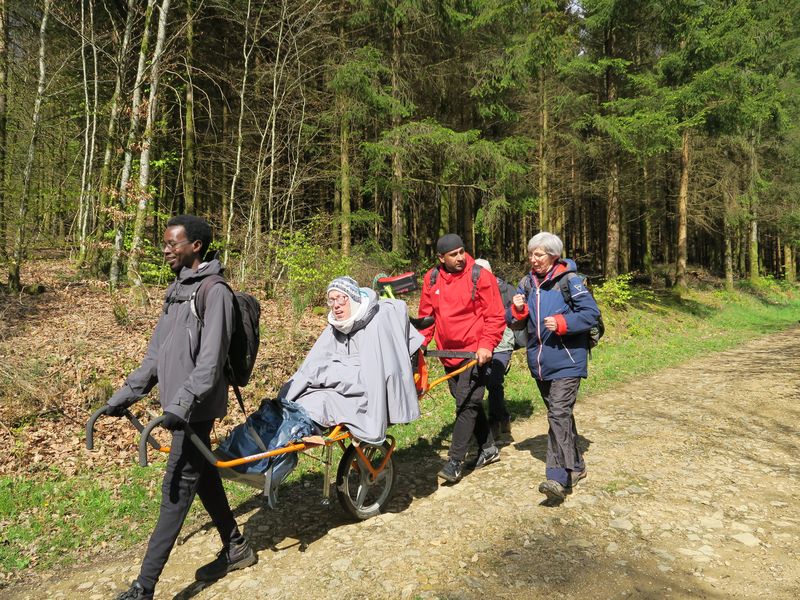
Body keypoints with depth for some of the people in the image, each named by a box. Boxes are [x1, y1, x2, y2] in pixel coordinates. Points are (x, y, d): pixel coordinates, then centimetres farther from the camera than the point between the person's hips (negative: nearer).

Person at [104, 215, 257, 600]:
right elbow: (156, 354, 18)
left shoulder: (214, 291, -13)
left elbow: (211, 359, -21)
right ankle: (235, 549, 32)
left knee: (177, 489, -3)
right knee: (203, 478, 17)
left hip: (195, 408, -9)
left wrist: (182, 403, -29)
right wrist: (126, 394, 15)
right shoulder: (176, 291, 15)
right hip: (178, 405, 9)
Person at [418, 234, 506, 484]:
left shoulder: (481, 276, -10)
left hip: (474, 352, -5)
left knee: (467, 404, -8)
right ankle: (488, 448, 32)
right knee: (468, 403, 15)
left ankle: (455, 461, 0)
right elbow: (426, 316, 12)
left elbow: (495, 316, -9)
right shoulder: (431, 279, 4)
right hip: (448, 353, 6)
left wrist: (486, 345, -18)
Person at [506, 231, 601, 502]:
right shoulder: (527, 282, 9)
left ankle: (558, 477, -15)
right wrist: (517, 310, -10)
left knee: (559, 414, -16)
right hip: (539, 361, 7)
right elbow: (514, 322, 12)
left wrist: (562, 323, -22)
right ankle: (575, 466, 32)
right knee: (560, 414, 17)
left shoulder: (569, 280, -8)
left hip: (566, 360, -7)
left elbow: (591, 312, -10)